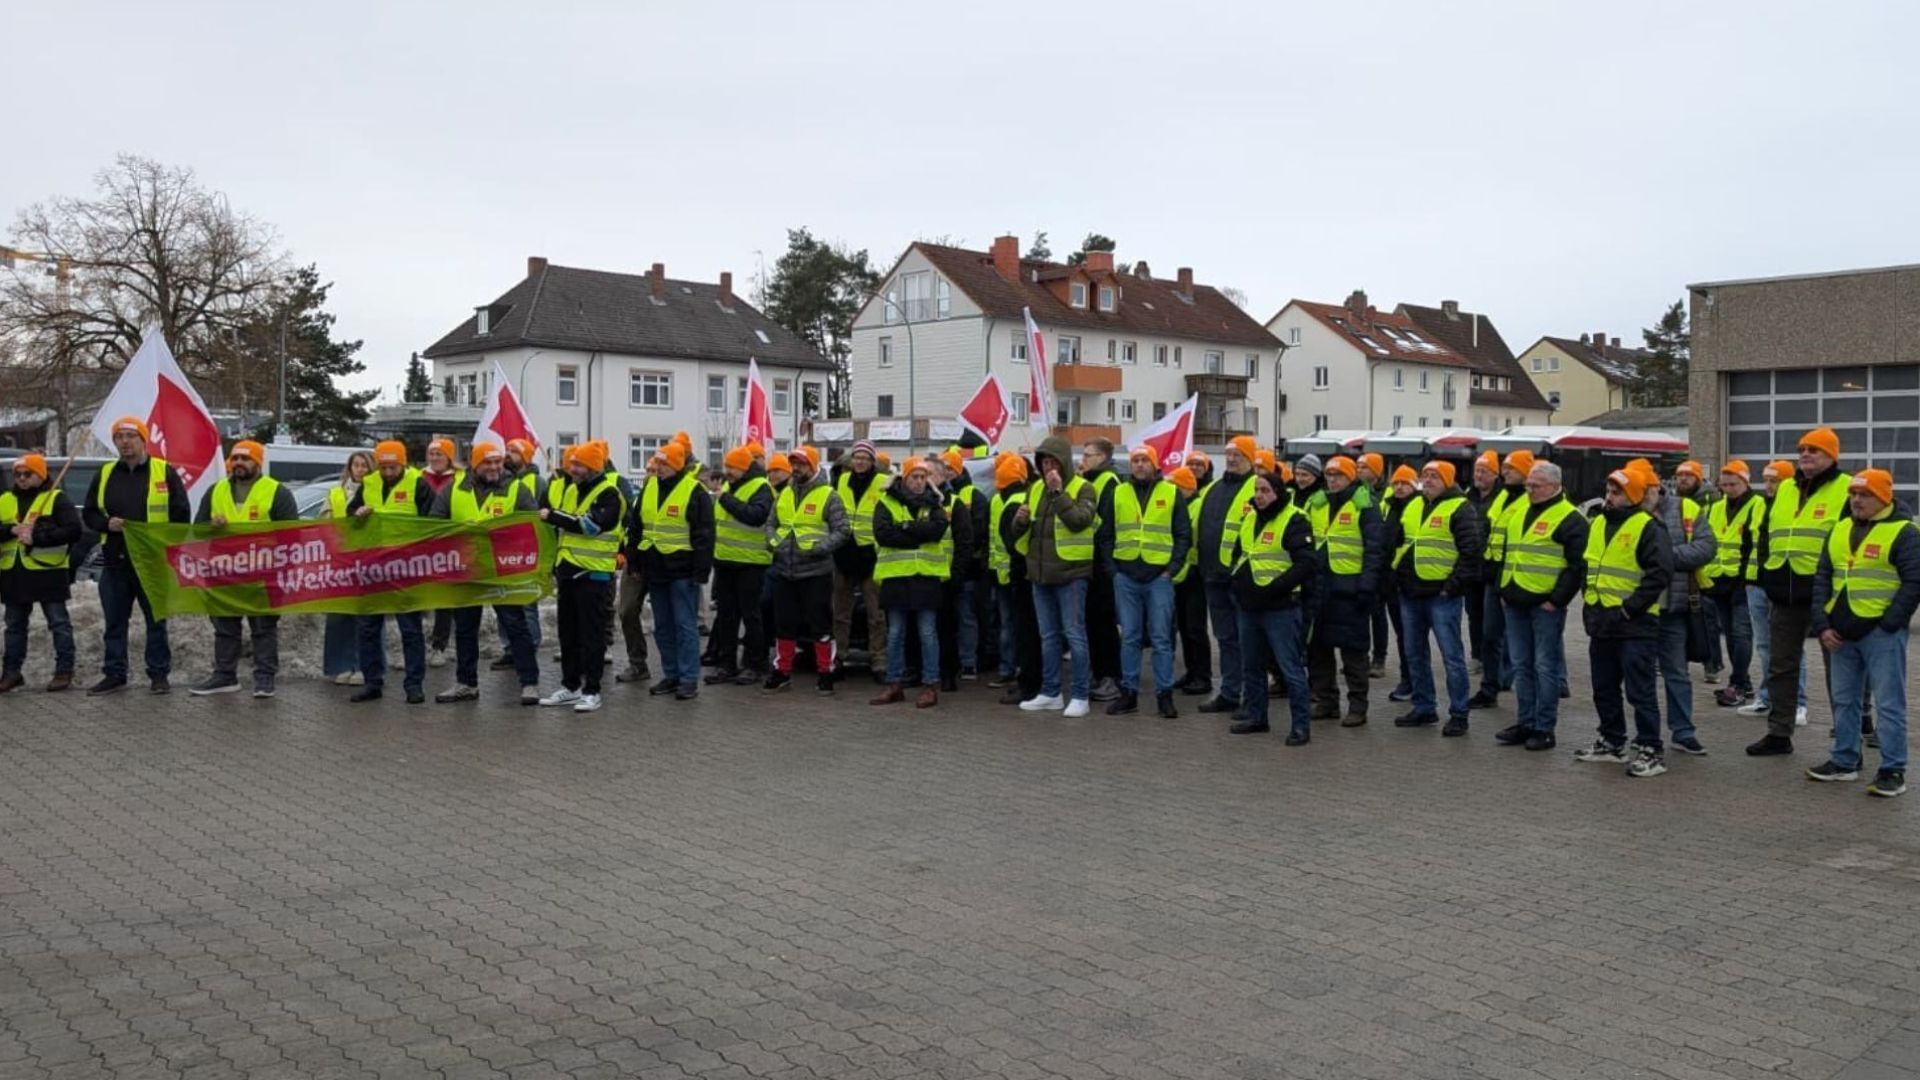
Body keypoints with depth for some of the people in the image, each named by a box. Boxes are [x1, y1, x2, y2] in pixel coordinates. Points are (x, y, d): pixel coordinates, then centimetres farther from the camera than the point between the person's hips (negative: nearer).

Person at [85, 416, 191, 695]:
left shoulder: (165, 472, 0)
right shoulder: (105, 475, 9)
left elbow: (181, 514, 0)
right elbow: (89, 514, 13)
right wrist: (106, 523, -8)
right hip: (115, 562, 3)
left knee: (156, 621, 4)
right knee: (114, 622, 8)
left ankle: (159, 674, 12)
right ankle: (114, 675, 17)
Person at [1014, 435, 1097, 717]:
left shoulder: (1082, 488, -5)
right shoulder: (1036, 489, 13)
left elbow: (1079, 520, -21)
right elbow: (1020, 532, 16)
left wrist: (1058, 492, -24)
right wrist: (1020, 520, -7)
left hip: (1071, 573, -6)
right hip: (1041, 574, 6)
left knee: (1074, 635, -4)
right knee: (1048, 636, 12)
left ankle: (1079, 696, 3)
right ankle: (1050, 694, 20)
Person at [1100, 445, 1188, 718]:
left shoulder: (1171, 493, 3)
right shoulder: (1117, 493, 8)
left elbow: (1184, 534, 2)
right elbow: (1106, 534, 11)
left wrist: (1172, 568, -6)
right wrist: (1112, 568, 1)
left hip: (1159, 576, -2)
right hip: (1125, 576, 2)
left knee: (1161, 638, 0)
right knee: (1129, 637, 7)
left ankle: (1164, 695, 5)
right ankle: (1128, 693, 13)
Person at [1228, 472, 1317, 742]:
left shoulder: (1293, 521, -12)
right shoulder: (1249, 519, 13)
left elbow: (1308, 562, -20)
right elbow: (1238, 554, 28)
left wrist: (1276, 586, -20)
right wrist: (1238, 580, 13)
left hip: (1280, 608, -8)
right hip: (1248, 606, 8)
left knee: (1290, 667, -5)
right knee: (1252, 666, 15)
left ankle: (1301, 724, 2)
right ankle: (1256, 717, 26)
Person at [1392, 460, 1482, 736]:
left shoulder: (1459, 509, -7)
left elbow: (1471, 550, -14)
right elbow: (1398, 543, 24)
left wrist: (1454, 585, -16)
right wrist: (1398, 577, 14)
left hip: (1441, 596, -8)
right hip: (1410, 594, 8)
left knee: (1452, 656, -3)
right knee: (1415, 654, 13)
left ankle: (1458, 715, 3)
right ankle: (1424, 708, 25)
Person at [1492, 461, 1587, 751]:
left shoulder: (1569, 518, -7)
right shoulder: (1518, 511, 15)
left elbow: (1578, 565, -12)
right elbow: (1505, 552, 22)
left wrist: (1558, 599, -15)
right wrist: (1503, 589, 14)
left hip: (1545, 605, -7)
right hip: (1515, 602, 7)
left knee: (1545, 667, -1)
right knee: (1521, 666, 11)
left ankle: (1545, 729, 6)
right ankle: (1525, 723, 20)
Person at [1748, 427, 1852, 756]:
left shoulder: (1847, 490, -5)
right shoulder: (1783, 490, 14)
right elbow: (1766, 534, 19)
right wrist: (1767, 574, 11)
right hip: (1785, 593, 6)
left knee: (1838, 667, 4)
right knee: (1780, 665, 11)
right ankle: (1779, 733, 20)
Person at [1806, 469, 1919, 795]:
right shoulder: (1839, 531, 12)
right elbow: (1822, 578, 13)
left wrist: (1889, 624, -15)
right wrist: (1822, 624, 4)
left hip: (1882, 633, -6)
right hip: (1841, 632, 7)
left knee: (1888, 704, -2)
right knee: (1843, 700, 14)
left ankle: (1893, 771, 3)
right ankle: (1844, 761, 24)